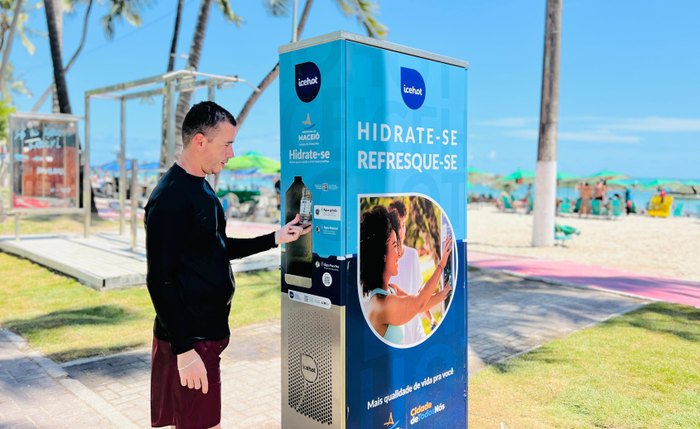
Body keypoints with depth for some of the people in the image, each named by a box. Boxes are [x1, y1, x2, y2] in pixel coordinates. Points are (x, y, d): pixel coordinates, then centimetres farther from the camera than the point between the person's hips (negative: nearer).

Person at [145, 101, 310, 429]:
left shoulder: (202, 188, 10)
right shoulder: (169, 199, -20)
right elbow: (160, 281, -21)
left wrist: (274, 239, 14)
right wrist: (184, 348, -21)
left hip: (208, 330, 9)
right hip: (189, 339, -9)